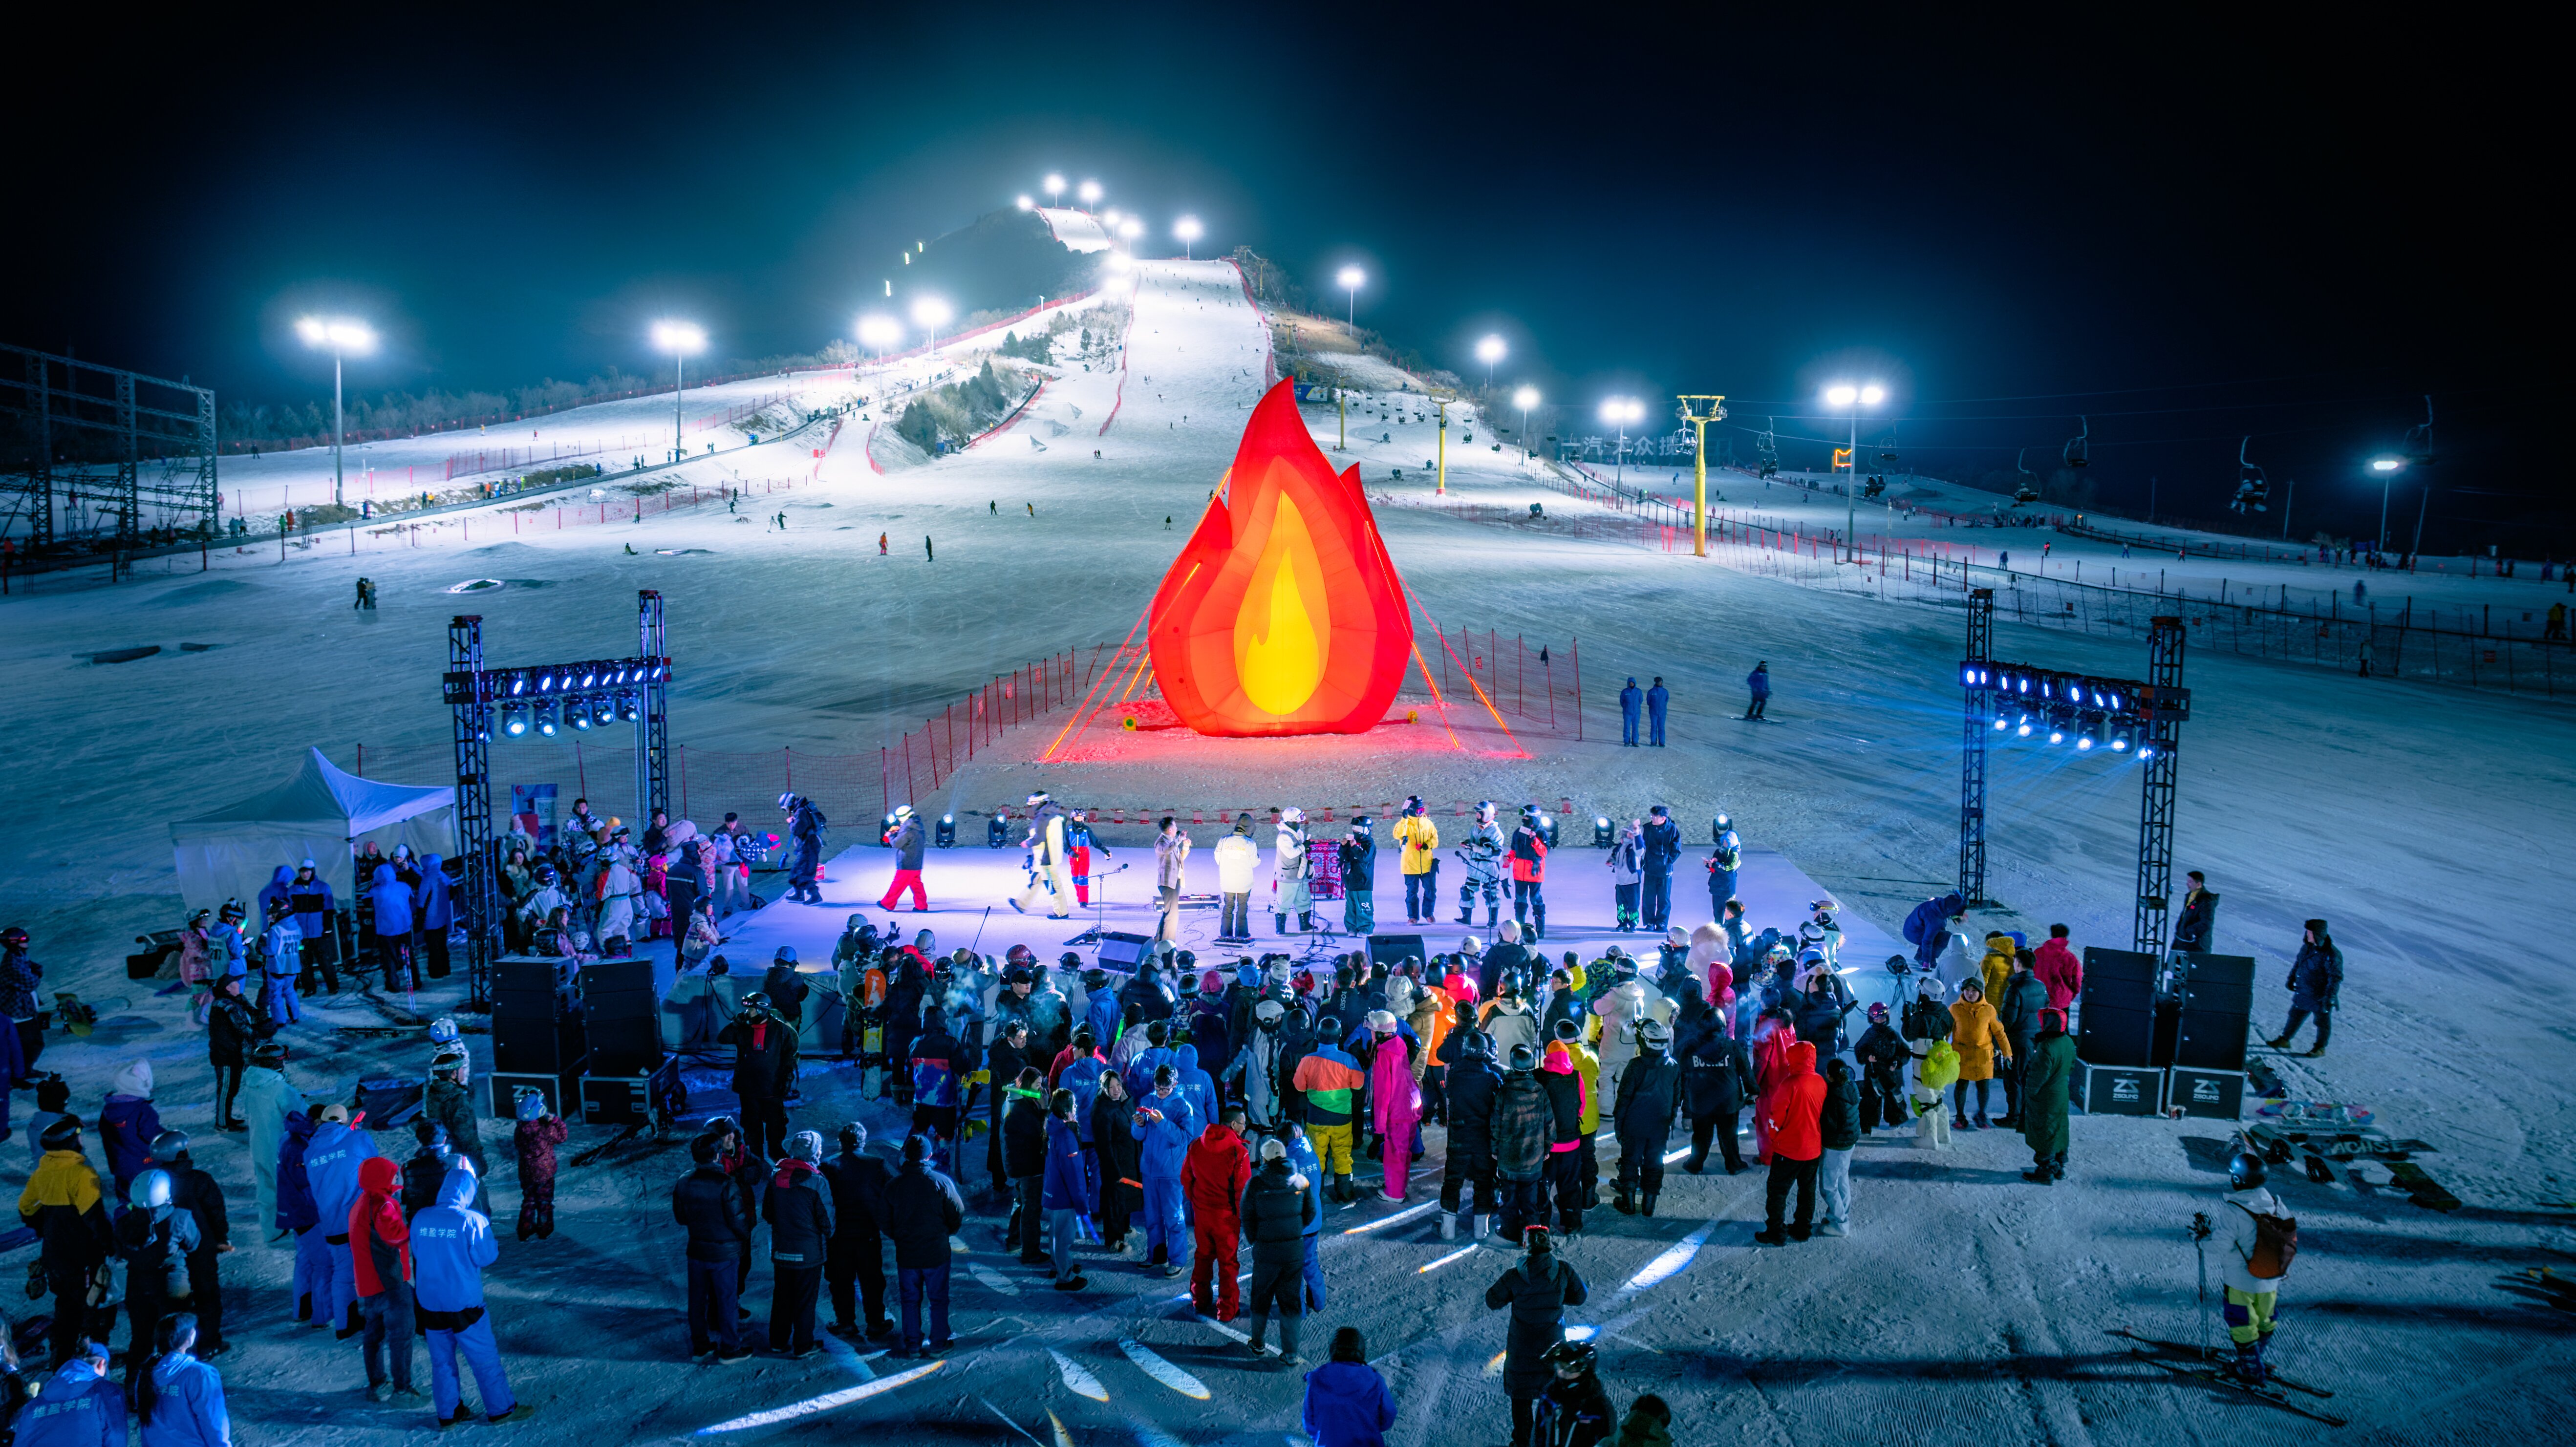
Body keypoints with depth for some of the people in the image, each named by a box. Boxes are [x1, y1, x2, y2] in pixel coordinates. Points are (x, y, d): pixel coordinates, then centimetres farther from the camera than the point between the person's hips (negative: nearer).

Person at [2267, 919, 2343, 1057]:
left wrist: (2330, 997, -26)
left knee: (2322, 1022, 12)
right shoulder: (2307, 947, -1)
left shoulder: (2332, 955, -25)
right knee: (2296, 1016, 18)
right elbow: (2298, 963, 15)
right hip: (2303, 994, 7)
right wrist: (2291, 979, 20)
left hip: (2320, 998, -7)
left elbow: (2336, 978, -23)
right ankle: (2284, 1040, 31)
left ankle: (2320, 1048, 28)